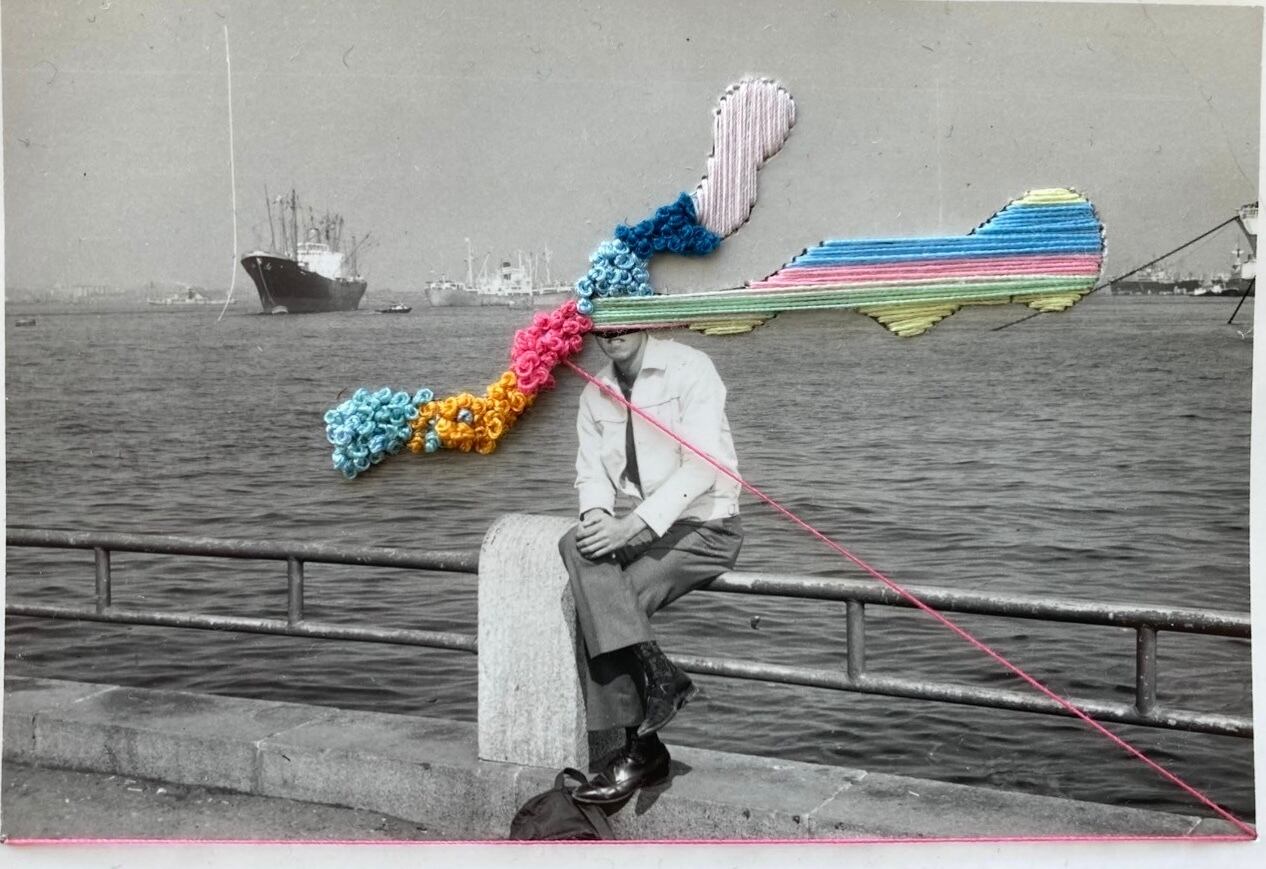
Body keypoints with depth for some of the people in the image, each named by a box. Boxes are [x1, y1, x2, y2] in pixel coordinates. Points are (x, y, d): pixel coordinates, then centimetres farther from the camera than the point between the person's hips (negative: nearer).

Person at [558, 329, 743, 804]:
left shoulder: (689, 368, -10)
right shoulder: (595, 394, 10)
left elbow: (701, 465, -18)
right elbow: (590, 471, 8)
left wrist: (631, 525, -26)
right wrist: (596, 514, -16)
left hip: (701, 523, -6)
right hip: (632, 527, 6)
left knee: (593, 599, -24)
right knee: (577, 546, -25)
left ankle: (640, 747, -14)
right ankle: (657, 676, -25)